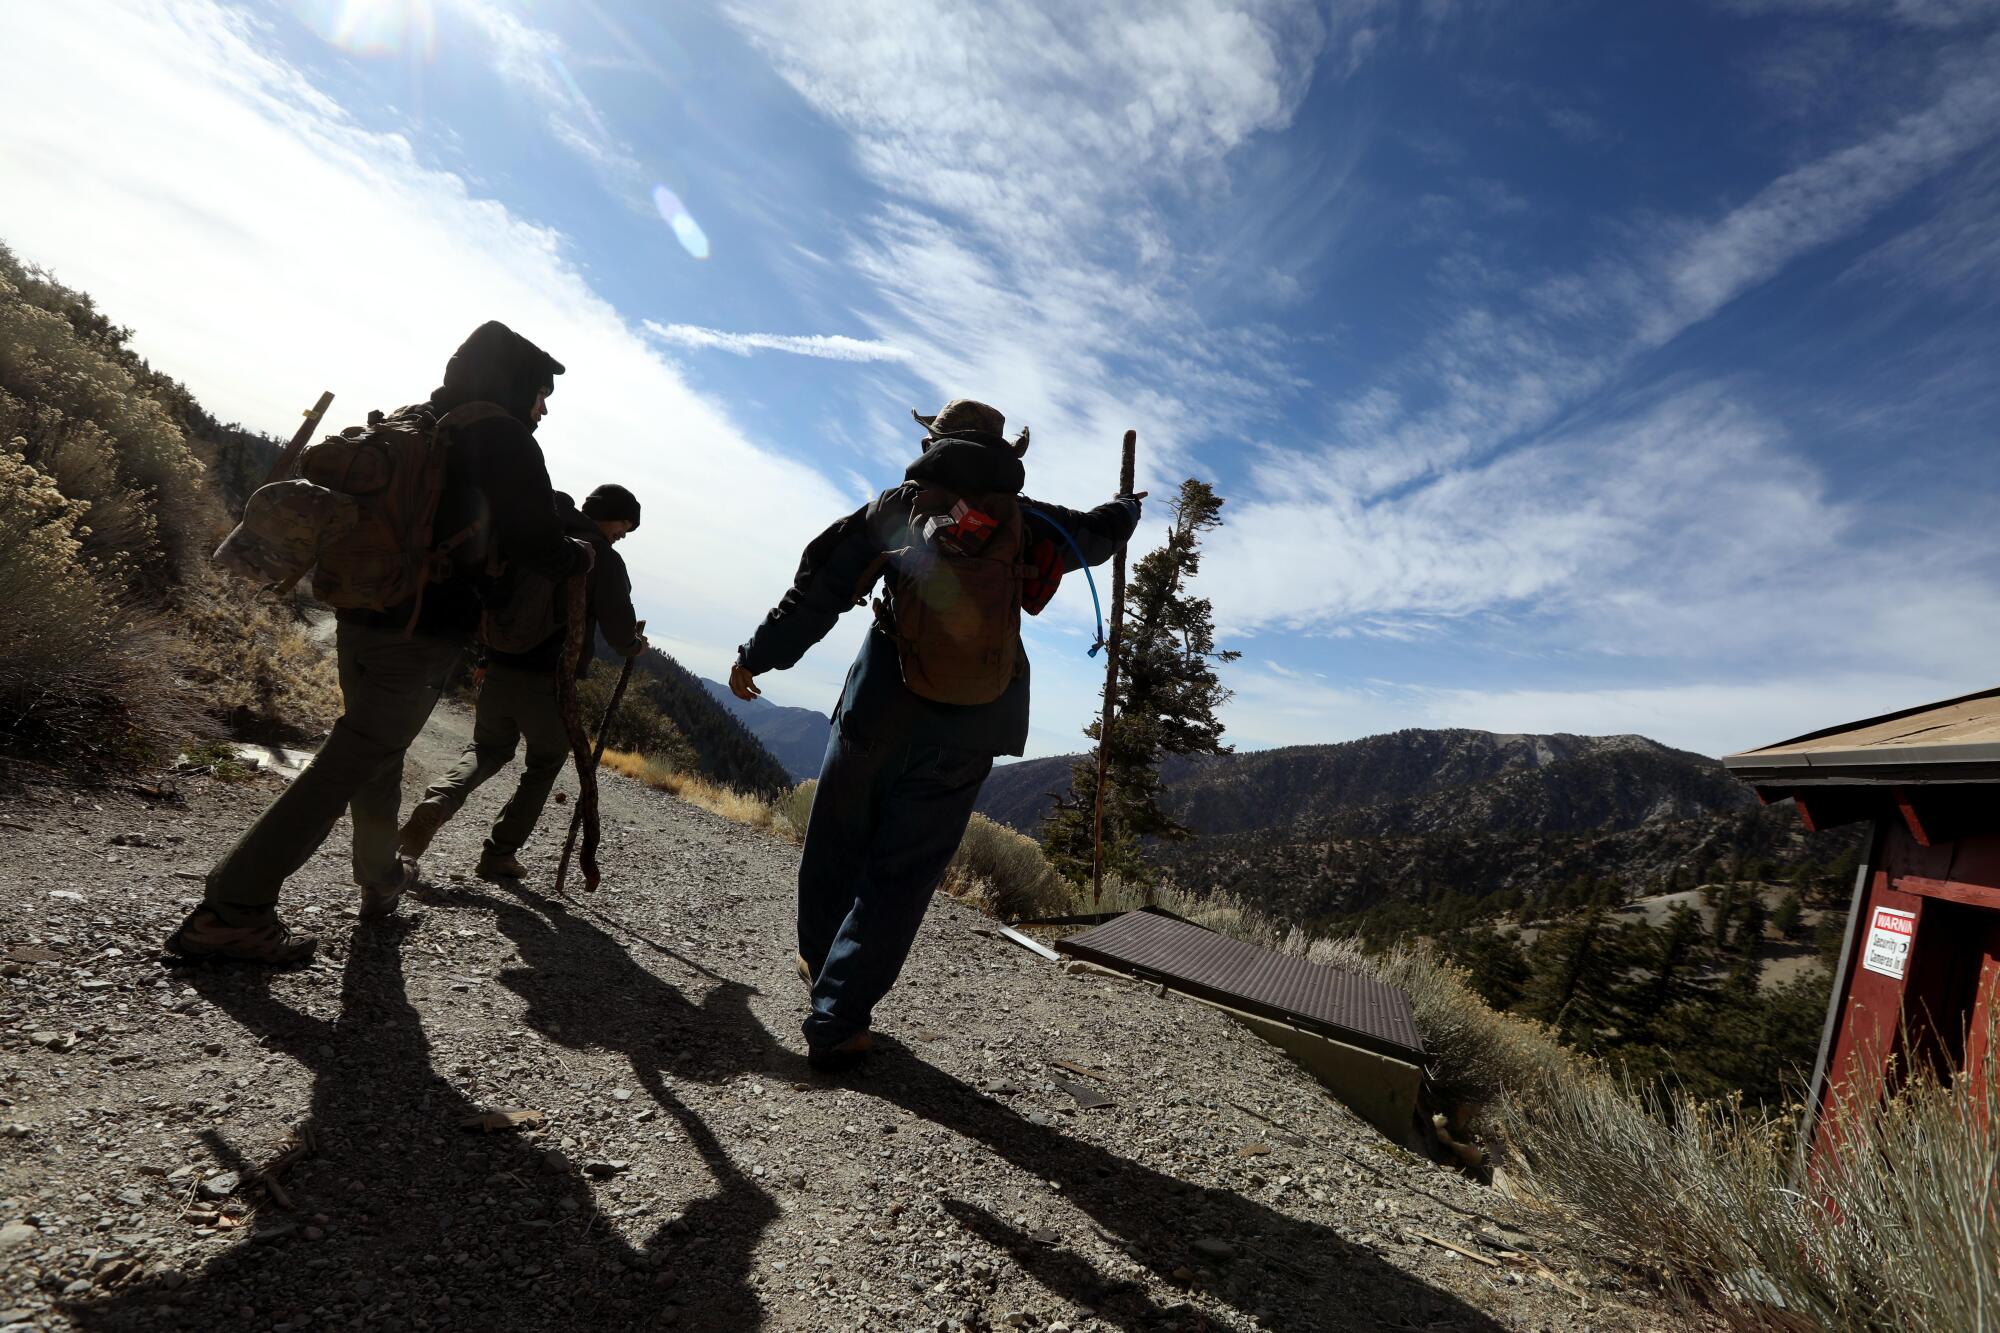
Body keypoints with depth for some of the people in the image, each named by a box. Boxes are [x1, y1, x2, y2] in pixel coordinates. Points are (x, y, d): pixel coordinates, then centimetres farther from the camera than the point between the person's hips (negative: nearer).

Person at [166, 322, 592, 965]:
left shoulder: (411, 423, 15)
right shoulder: (503, 438, -8)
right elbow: (539, 547, -10)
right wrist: (583, 552, 10)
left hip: (360, 617, 9)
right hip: (423, 633, -8)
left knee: (379, 749, 21)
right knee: (352, 762, -4)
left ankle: (381, 876, 36)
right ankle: (230, 910, -4)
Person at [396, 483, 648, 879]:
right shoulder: (604, 560, -6)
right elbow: (619, 632, -7)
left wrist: (485, 655, 20)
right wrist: (635, 647, 15)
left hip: (499, 669, 4)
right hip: (550, 682, -4)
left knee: (487, 749, 24)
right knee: (544, 765, 16)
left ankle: (437, 802, -2)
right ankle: (499, 855, 14)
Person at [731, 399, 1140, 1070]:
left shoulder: (898, 505, 3)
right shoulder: (1026, 522, 7)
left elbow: (822, 588, 0)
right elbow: (1097, 533, 27)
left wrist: (758, 656, 8)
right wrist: (1126, 507, 50)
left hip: (880, 708, 0)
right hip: (969, 731, 0)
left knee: (837, 842, 21)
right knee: (903, 871, 6)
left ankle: (818, 961, 41)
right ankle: (836, 1019, 7)